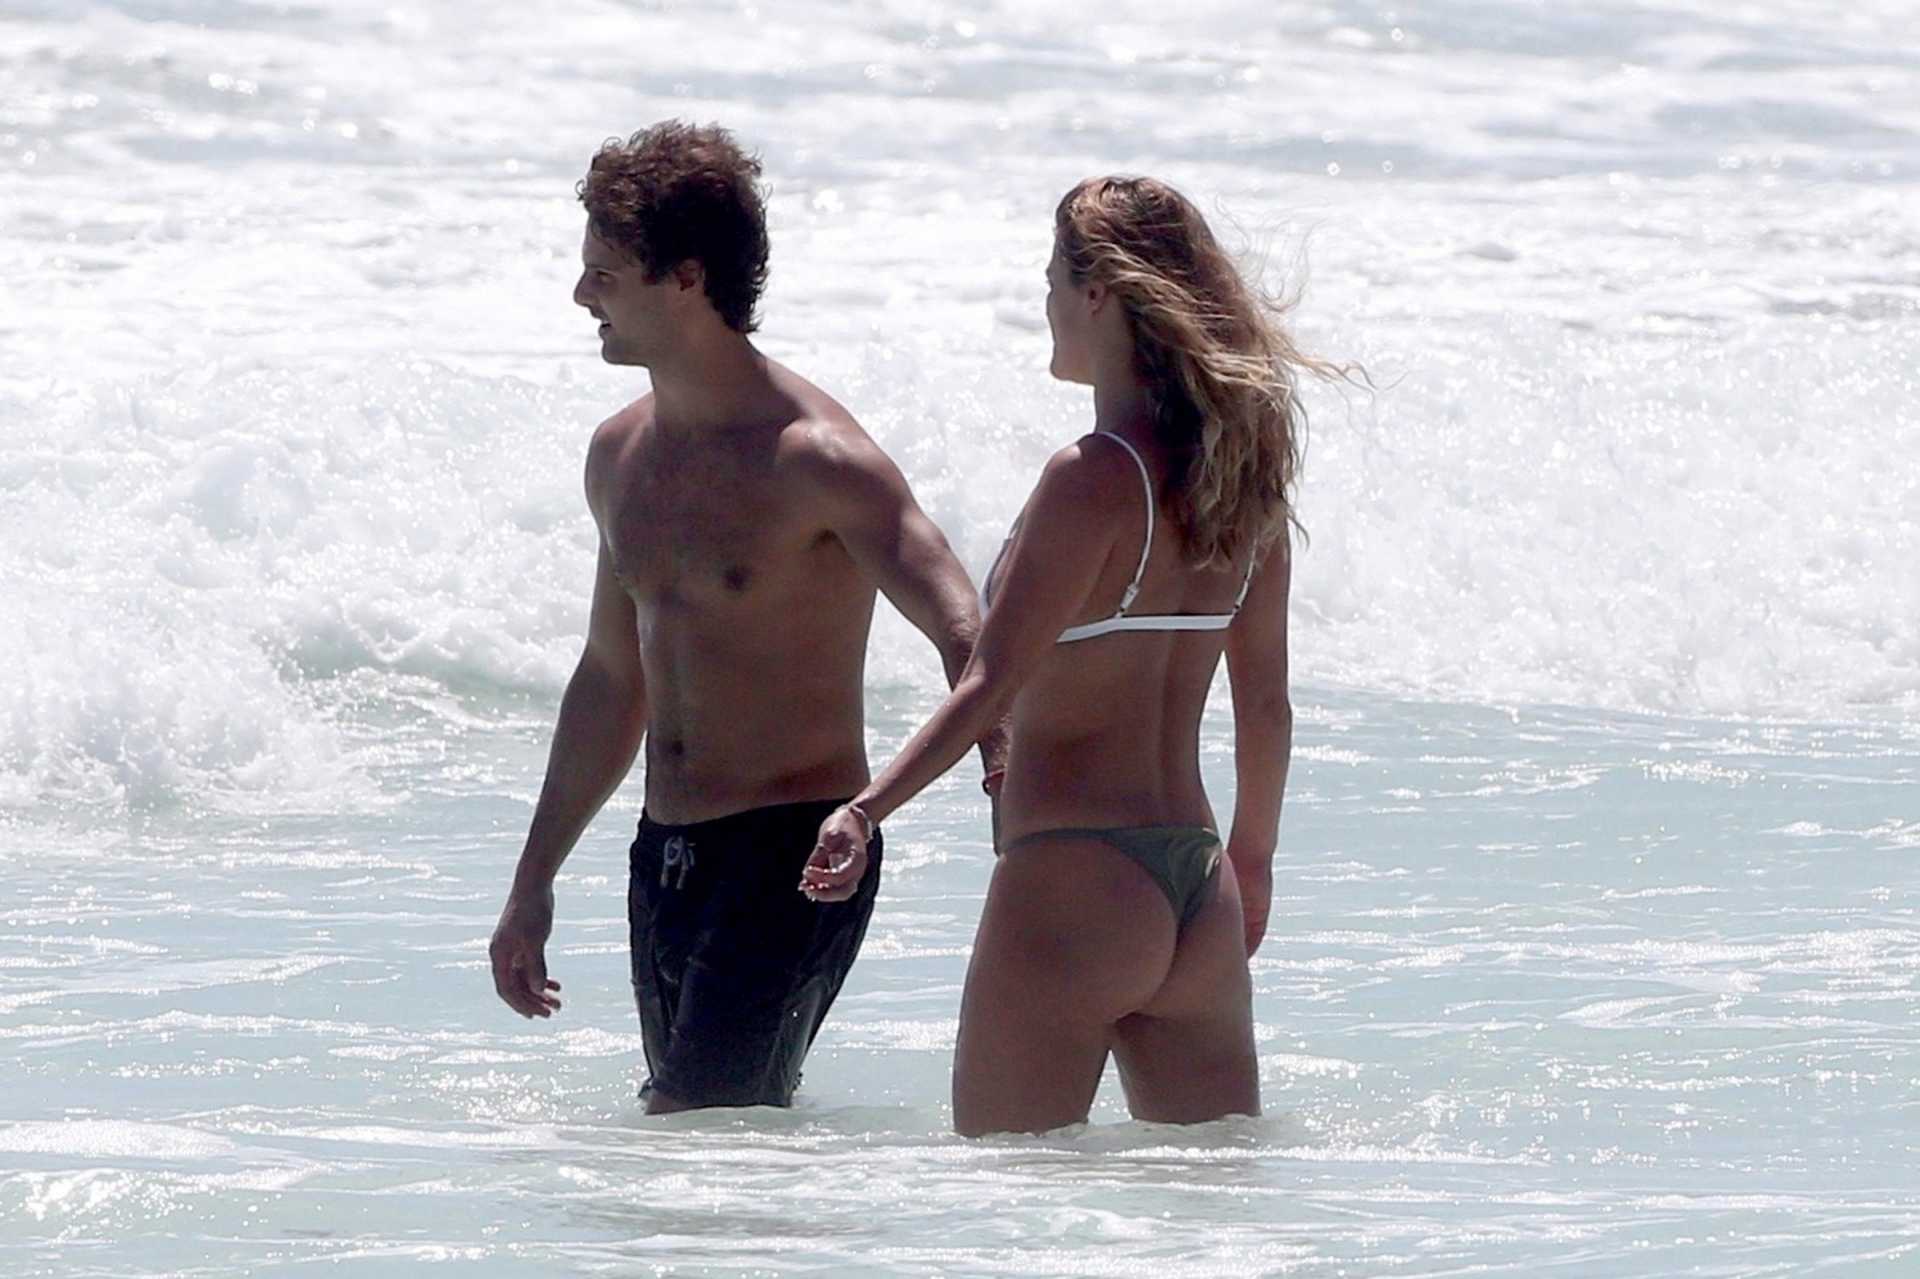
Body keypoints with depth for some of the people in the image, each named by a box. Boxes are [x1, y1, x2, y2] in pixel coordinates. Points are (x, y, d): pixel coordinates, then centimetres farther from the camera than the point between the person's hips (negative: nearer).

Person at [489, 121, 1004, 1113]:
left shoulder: (816, 461, -14)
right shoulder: (622, 456, 10)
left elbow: (964, 638, -22)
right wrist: (533, 883, 25)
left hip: (794, 850, -8)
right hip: (667, 854, 8)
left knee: (700, 1125, -17)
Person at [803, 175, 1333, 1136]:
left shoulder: (1096, 479, -13)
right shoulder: (1242, 476, 8)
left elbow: (993, 683, -20)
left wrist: (867, 810, -27)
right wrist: (1253, 856, 28)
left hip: (1074, 881, -8)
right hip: (1197, 889, 8)